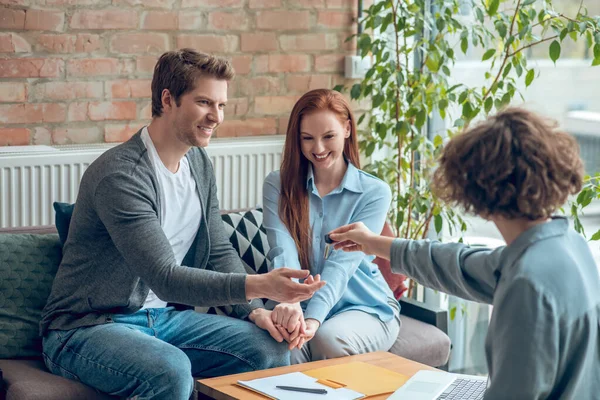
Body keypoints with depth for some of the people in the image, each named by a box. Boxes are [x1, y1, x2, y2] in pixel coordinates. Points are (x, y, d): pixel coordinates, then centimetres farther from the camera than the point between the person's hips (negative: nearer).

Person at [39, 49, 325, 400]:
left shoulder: (199, 163, 8)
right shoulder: (120, 175, -22)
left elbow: (220, 251, 11)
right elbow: (165, 278, -28)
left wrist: (255, 309, -7)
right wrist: (258, 285, -37)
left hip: (164, 318, 8)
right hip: (86, 328, -8)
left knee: (272, 348, -11)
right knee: (171, 370, -37)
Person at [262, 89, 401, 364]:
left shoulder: (374, 192, -1)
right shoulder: (278, 186, 3)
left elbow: (343, 262, -15)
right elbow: (283, 252, -14)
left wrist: (314, 318, -33)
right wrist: (289, 303, -37)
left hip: (366, 309, 0)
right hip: (300, 306, 1)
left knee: (328, 338, -33)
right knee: (286, 346, -33)